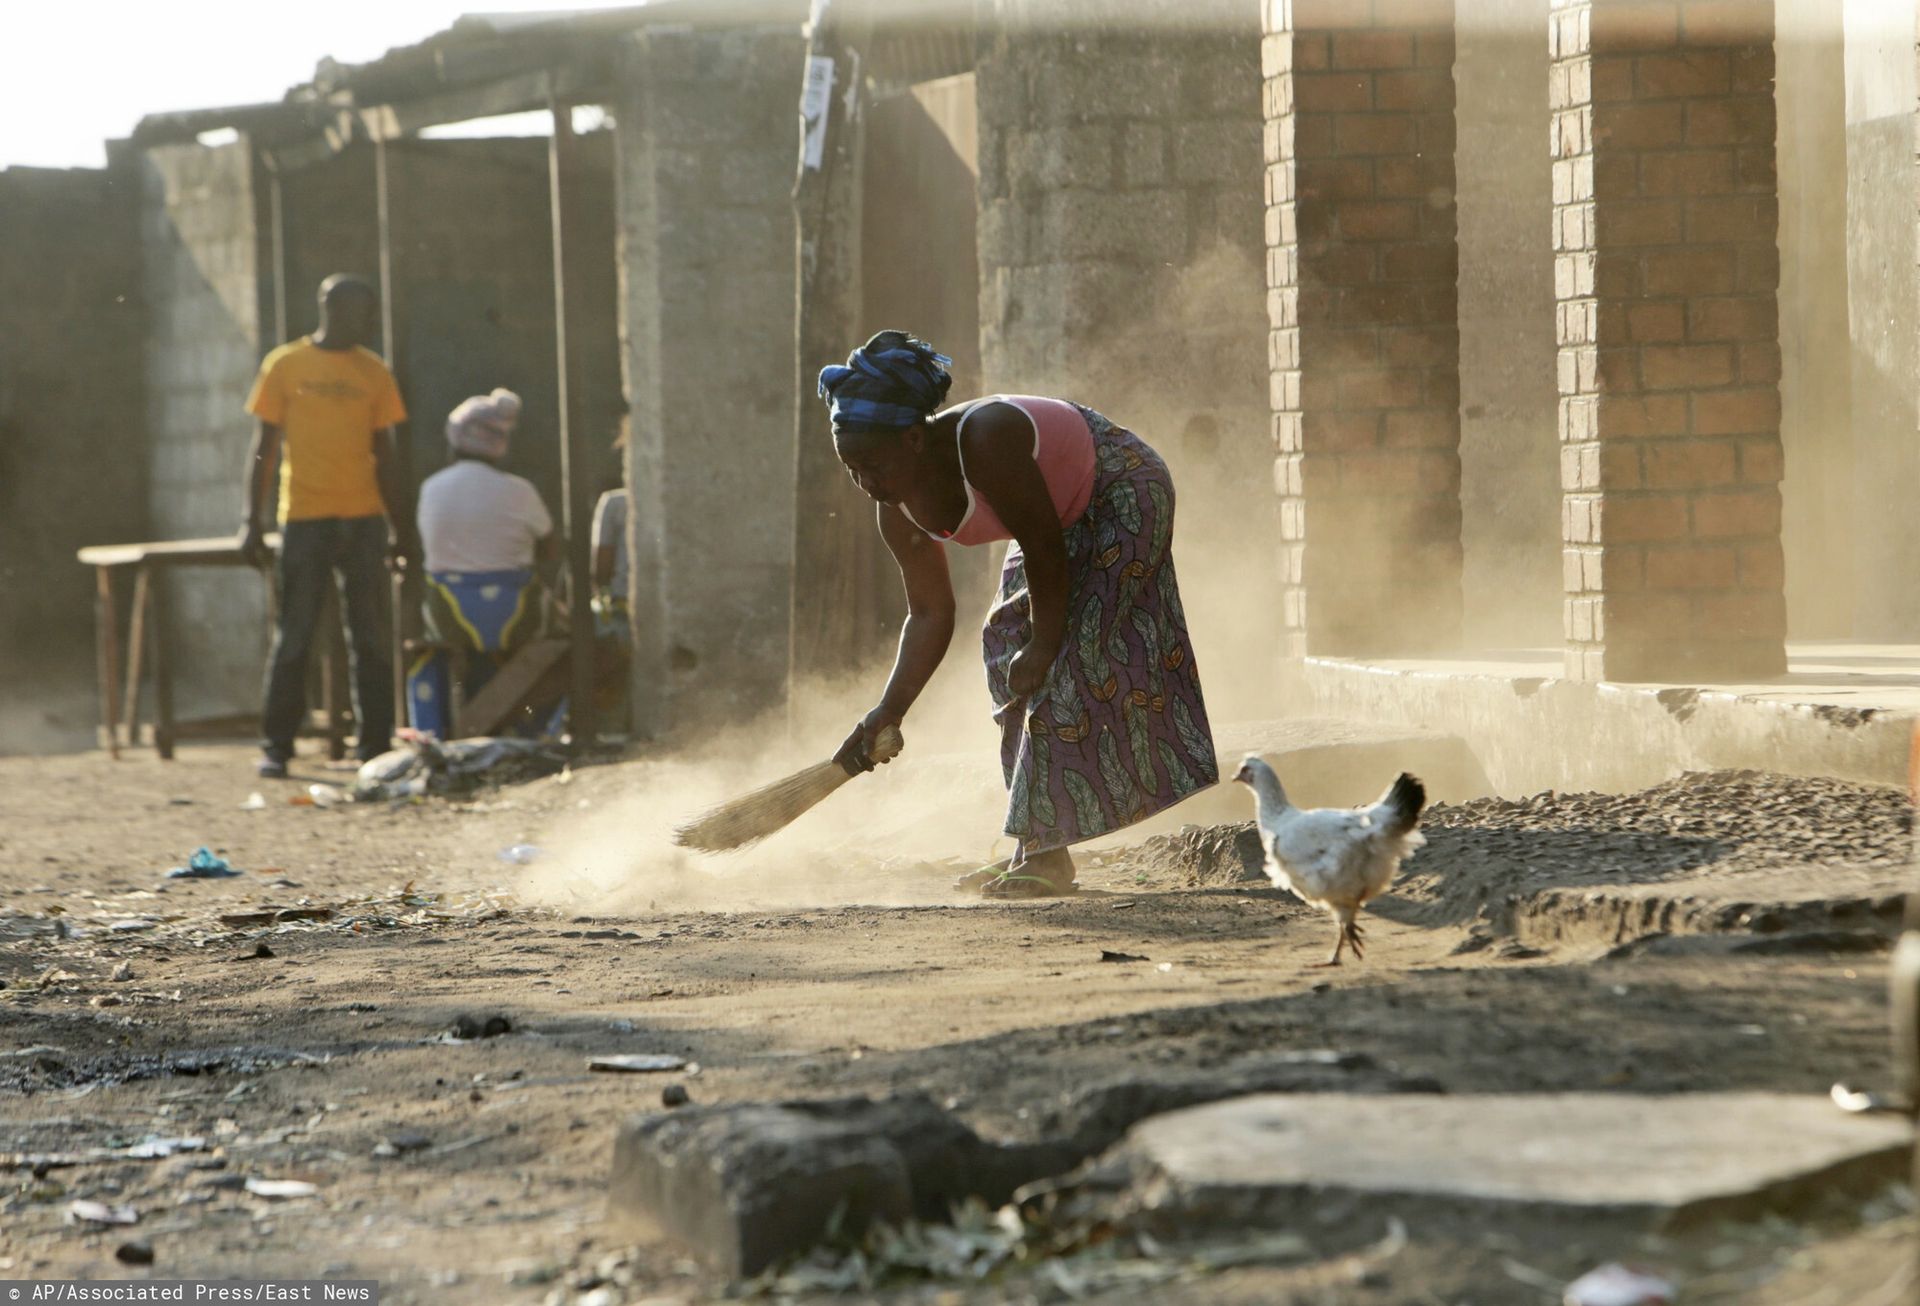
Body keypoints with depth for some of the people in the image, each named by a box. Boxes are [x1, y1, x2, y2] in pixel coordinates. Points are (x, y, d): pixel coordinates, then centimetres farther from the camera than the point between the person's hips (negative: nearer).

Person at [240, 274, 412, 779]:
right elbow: (264, 447, 3)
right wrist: (253, 519, -3)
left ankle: (376, 744, 7)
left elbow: (385, 454, 14)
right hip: (304, 519, -3)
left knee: (369, 639, 3)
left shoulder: (373, 372, 9)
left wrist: (401, 527, 12)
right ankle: (276, 747, 2)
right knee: (294, 638, -3)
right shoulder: (285, 365, 1)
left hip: (363, 519, 3)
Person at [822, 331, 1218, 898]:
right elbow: (930, 615, -5)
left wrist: (1044, 642, -20)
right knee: (1009, 648, 6)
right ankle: (1036, 850, 11)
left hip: (1121, 500, -9)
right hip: (1066, 518, 9)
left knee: (1068, 661, -16)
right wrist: (889, 712, -13)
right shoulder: (900, 511, -13)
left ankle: (1045, 855, -14)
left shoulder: (983, 438, -38)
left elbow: (1044, 548, -30)